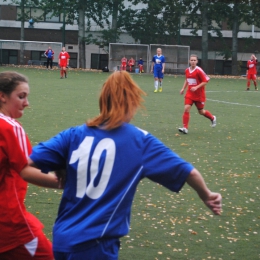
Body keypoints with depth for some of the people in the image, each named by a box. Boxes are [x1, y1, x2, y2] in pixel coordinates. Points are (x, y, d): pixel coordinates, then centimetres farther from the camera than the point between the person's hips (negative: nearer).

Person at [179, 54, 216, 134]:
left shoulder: (199, 70, -16)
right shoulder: (187, 70, 3)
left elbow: (206, 81, -15)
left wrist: (196, 87, -23)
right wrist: (183, 88, 11)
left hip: (199, 95, -4)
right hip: (189, 94, 4)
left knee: (201, 111, 10)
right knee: (186, 109, -13)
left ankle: (212, 118, 40)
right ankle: (185, 128, -10)